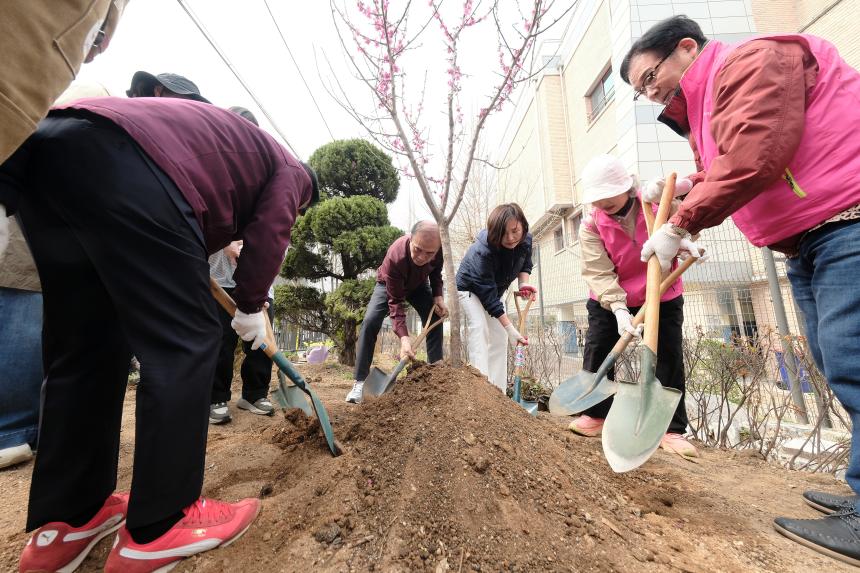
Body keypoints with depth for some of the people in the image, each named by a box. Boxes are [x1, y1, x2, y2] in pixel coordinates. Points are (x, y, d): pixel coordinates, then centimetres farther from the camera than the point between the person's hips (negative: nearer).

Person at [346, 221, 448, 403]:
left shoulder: (439, 249, -31)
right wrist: (404, 337, -50)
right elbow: (395, 302, -38)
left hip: (419, 285, 4)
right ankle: (360, 382, -13)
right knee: (370, 322, -21)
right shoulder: (394, 257, -43)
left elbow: (436, 271, -5)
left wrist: (438, 296, -21)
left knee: (435, 319, -11)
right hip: (390, 285, -3)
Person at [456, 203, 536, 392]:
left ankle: (498, 392, 5)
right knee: (479, 326, -29)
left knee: (499, 337, 0)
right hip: (470, 288, -6)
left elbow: (525, 263, 2)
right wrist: (510, 328, -39)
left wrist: (523, 283, -20)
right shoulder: (482, 251, -40)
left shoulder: (526, 240, -21)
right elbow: (488, 295, -38)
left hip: (494, 290, 6)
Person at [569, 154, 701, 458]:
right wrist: (618, 308, -37)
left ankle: (672, 429, 11)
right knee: (597, 352, -4)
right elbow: (599, 272, -23)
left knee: (669, 358, -1)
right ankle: (595, 415, 10)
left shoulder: (657, 202, -12)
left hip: (662, 297, 1)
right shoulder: (591, 226, -14)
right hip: (609, 301, 0)